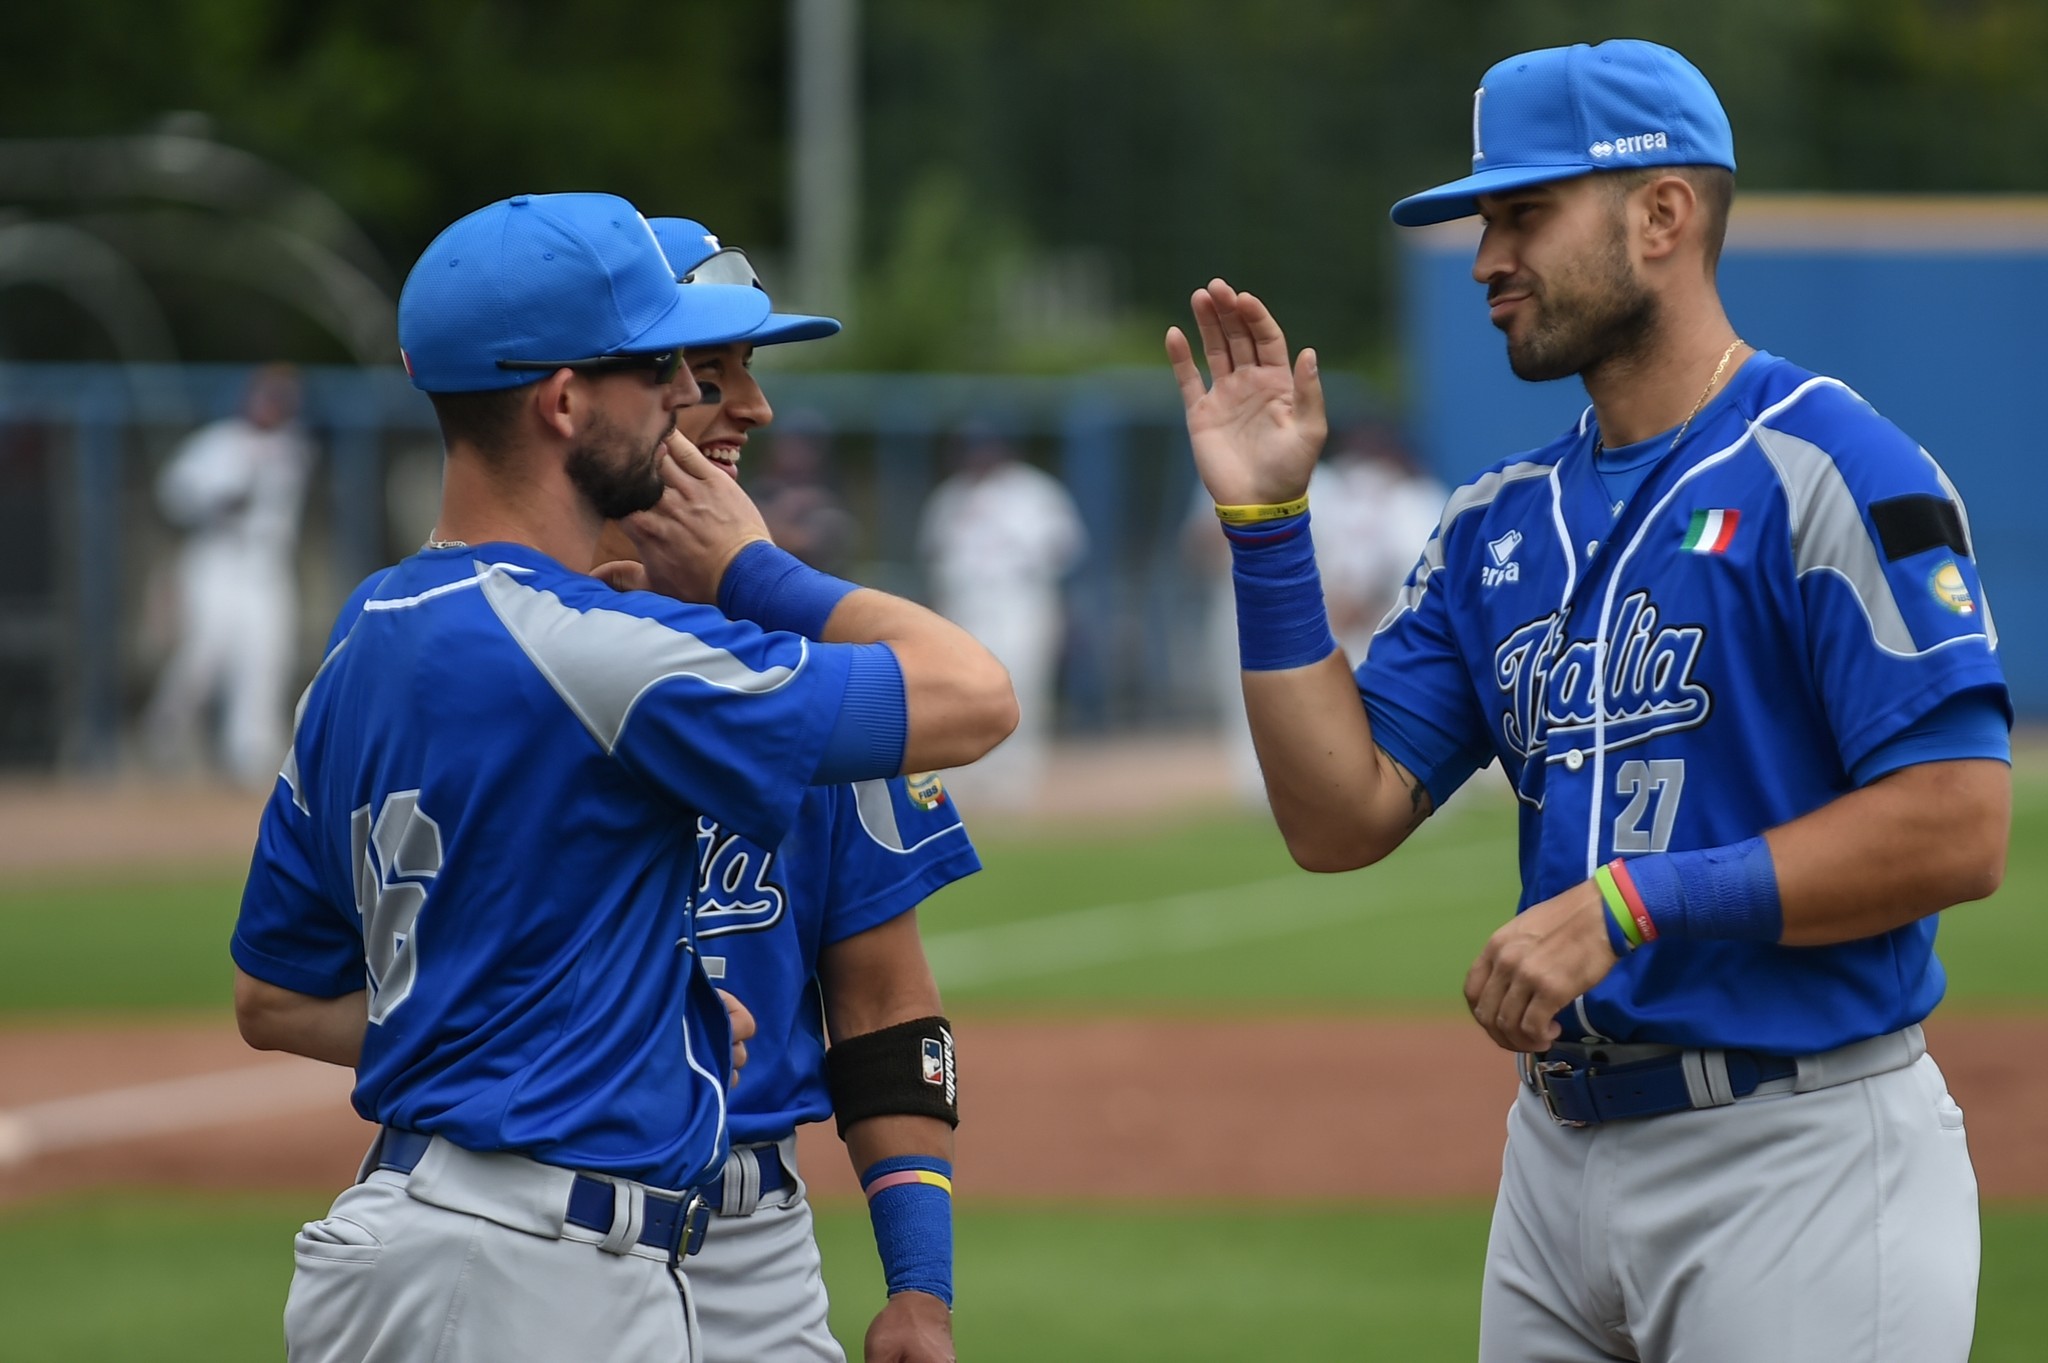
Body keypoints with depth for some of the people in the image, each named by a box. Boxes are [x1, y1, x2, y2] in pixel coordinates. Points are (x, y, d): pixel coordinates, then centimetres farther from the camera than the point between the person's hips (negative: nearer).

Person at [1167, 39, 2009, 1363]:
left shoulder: (1830, 474, -10)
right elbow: (1343, 817, 9)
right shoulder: (1504, 523, 14)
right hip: (1561, 1152, 7)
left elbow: (1957, 831, -18)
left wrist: (1631, 903, -19)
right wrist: (1264, 523, 3)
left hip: (1800, 1157, -7)